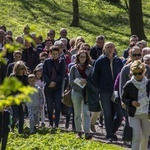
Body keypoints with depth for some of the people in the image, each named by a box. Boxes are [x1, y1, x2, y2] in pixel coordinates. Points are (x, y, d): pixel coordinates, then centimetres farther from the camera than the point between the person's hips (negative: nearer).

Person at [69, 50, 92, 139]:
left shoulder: (90, 68, 7)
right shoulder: (74, 68, 7)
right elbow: (70, 81, 1)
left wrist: (87, 82, -11)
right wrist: (79, 81, -15)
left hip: (87, 93, -1)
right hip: (76, 92, 1)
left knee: (86, 113, -14)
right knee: (77, 114, 7)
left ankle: (87, 132, -22)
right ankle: (79, 132, 17)